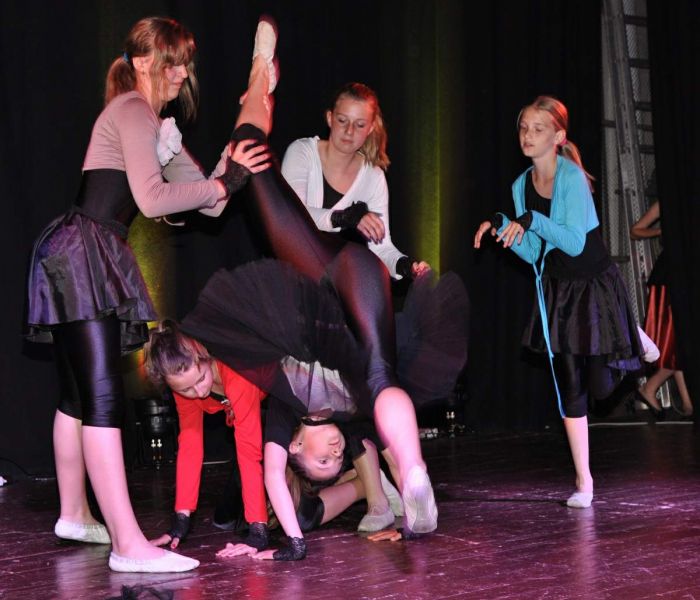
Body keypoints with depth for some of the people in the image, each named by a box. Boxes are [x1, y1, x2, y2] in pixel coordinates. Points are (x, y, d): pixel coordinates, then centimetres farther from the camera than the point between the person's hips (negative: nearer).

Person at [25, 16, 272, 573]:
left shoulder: (156, 124, 23)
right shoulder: (131, 110, -7)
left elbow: (206, 201, 17)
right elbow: (152, 198, -19)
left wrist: (228, 169, -1)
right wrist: (223, 183, -11)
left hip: (89, 260, 11)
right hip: (83, 252, -11)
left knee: (80, 395, 17)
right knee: (103, 397, -16)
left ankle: (74, 515, 29)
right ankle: (129, 544, -20)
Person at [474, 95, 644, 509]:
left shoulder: (572, 177, -19)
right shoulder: (521, 186, 1)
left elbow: (575, 243, -25)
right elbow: (533, 253, 2)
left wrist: (531, 220, -33)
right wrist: (500, 225, -11)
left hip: (593, 285, -5)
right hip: (556, 289, 5)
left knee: (600, 385, -3)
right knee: (569, 386, 3)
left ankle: (632, 340, 32)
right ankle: (584, 482, 12)